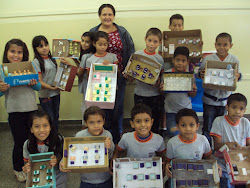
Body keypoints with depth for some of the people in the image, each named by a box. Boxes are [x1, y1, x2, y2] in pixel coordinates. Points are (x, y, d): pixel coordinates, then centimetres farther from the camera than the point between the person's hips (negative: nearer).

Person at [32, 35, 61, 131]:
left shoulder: (52, 59, 7)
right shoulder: (36, 62, -11)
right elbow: (39, 82, -14)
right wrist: (51, 87, -22)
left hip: (56, 93, 6)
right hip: (45, 95, -6)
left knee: (56, 117, 16)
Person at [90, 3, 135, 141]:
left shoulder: (122, 32, 6)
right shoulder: (93, 32, 4)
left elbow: (131, 52, 7)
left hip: (119, 76, 1)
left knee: (118, 106, 7)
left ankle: (117, 137, 23)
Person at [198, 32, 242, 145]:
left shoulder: (234, 60, -3)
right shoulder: (208, 59, -7)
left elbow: (237, 77, 5)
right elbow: (200, 73, 2)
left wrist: (238, 76, -17)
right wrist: (201, 74, -21)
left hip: (225, 99, 1)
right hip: (209, 99, -1)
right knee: (207, 128, 10)